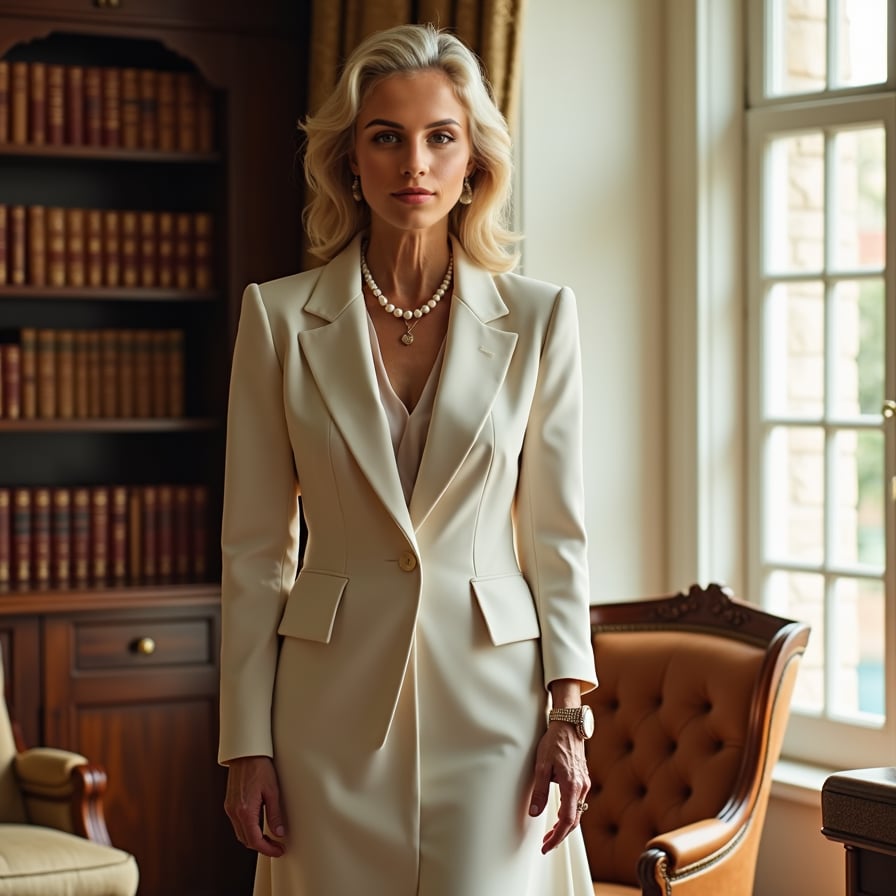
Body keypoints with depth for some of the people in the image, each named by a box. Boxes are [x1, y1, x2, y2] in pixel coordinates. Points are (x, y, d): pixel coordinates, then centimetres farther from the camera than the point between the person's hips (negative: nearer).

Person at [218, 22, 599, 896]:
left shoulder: (537, 317, 2)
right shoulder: (279, 317, 1)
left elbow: (558, 536, 4)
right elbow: (255, 546, 2)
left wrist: (568, 716, -3)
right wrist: (246, 743, -1)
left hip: (489, 698, 0)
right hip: (336, 705, 1)